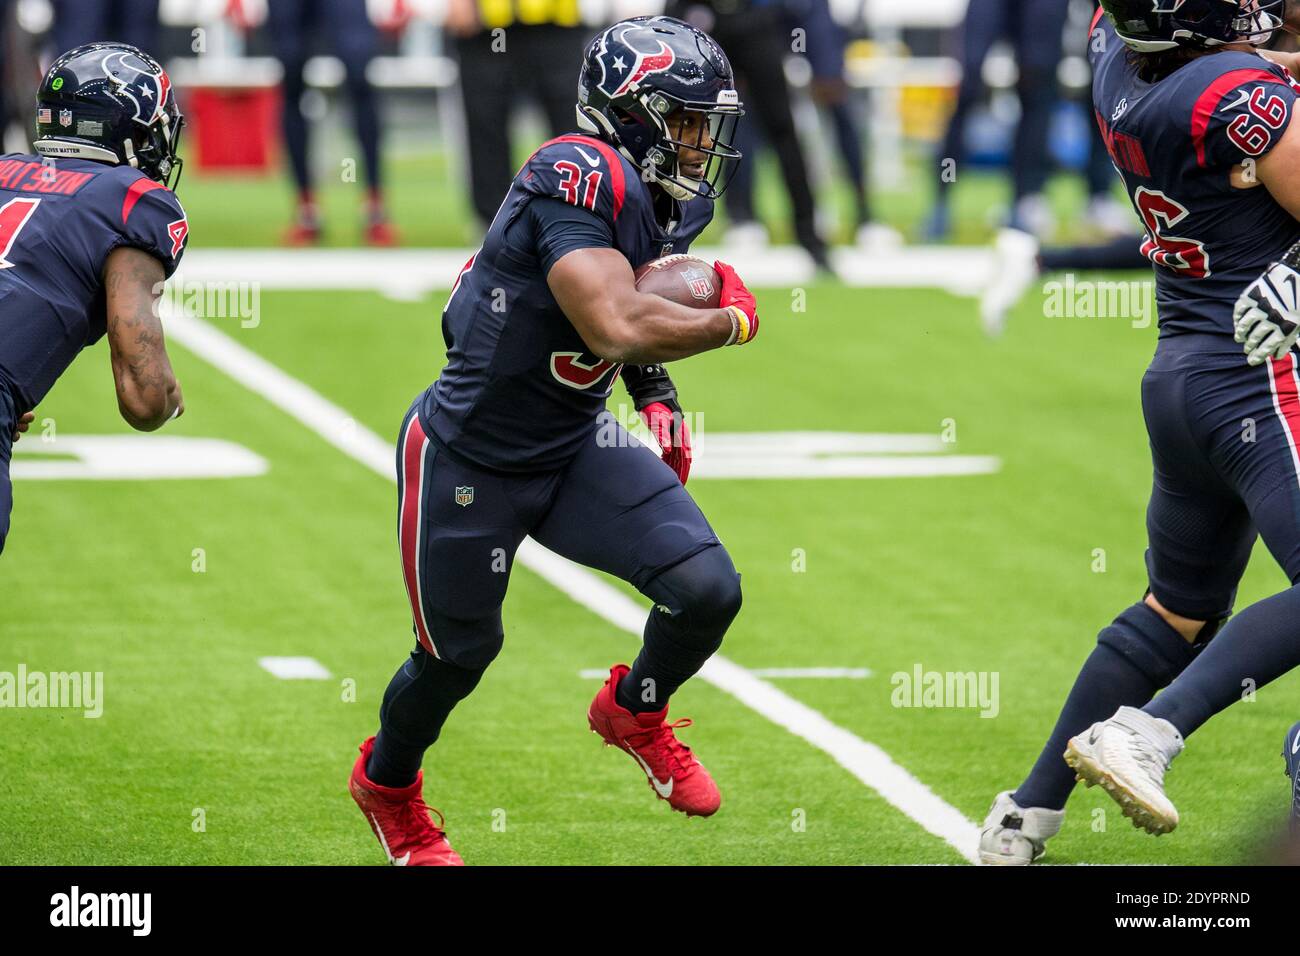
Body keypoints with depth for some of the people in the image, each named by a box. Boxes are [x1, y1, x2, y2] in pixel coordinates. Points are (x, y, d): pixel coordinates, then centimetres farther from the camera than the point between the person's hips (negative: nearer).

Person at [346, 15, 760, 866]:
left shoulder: (659, 204, -1)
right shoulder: (580, 179, -29)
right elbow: (618, 328, -40)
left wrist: (660, 399, 5)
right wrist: (729, 322, -23)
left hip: (574, 451, 7)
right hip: (469, 463, -7)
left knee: (708, 590, -9)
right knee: (459, 653, 13)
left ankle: (636, 711, 24)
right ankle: (387, 781, 46)